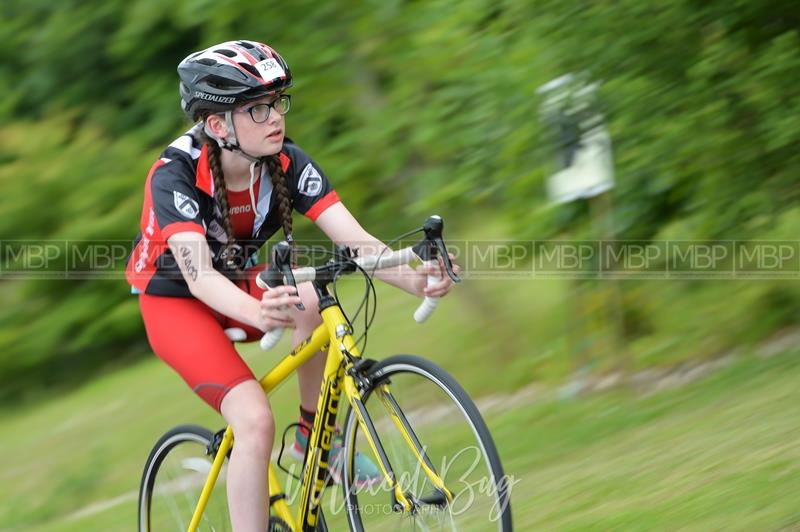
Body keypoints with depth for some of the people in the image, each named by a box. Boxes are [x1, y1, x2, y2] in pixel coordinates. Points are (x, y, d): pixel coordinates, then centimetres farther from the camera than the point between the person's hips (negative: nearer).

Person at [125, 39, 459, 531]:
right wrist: (258, 313, -63)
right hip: (174, 302, -4)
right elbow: (198, 274, -42)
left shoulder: (286, 163, -17)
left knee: (316, 298, -29)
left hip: (239, 284, 4)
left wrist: (412, 277, -47)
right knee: (256, 420, -25)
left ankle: (313, 436, -8)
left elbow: (354, 240, -26)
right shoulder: (176, 174, -29)